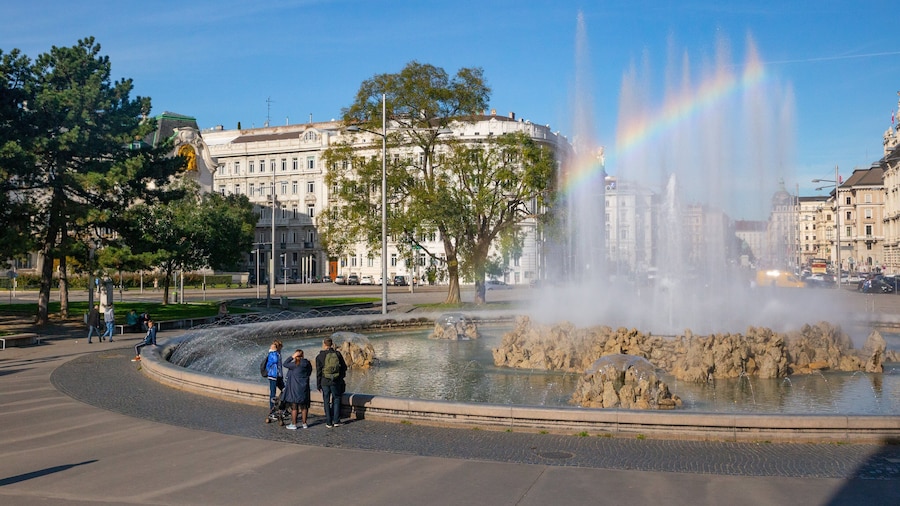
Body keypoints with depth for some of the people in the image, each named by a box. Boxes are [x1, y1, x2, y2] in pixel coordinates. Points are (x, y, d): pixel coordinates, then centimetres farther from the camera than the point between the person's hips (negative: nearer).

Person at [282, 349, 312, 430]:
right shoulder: (307, 363, 1)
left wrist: (292, 357, -7)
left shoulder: (295, 364, -17)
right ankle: (304, 423, 21)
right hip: (304, 388, 6)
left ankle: (293, 424, 7)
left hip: (295, 388, -6)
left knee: (294, 406, 3)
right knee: (303, 406, 14)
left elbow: (285, 364, -7)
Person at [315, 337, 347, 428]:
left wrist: (318, 385, 4)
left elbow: (318, 372, -4)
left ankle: (329, 422, 9)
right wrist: (341, 377, 21)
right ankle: (336, 420, 8)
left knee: (326, 402, 8)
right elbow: (344, 367, 4)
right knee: (336, 400, 13)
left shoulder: (319, 356, -6)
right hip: (336, 382, 1)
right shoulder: (337, 354, -2)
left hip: (325, 382, -1)